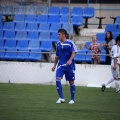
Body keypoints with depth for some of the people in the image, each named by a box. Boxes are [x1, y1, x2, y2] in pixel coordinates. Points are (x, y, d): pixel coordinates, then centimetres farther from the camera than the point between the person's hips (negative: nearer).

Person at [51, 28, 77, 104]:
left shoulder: (70, 43, -6)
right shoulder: (58, 44, 9)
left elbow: (74, 52, -14)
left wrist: (70, 60, -29)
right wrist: (55, 65, 19)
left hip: (69, 65, -3)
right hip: (60, 64, 3)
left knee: (71, 81, 5)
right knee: (58, 79, -16)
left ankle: (72, 99, 18)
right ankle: (61, 98, -14)